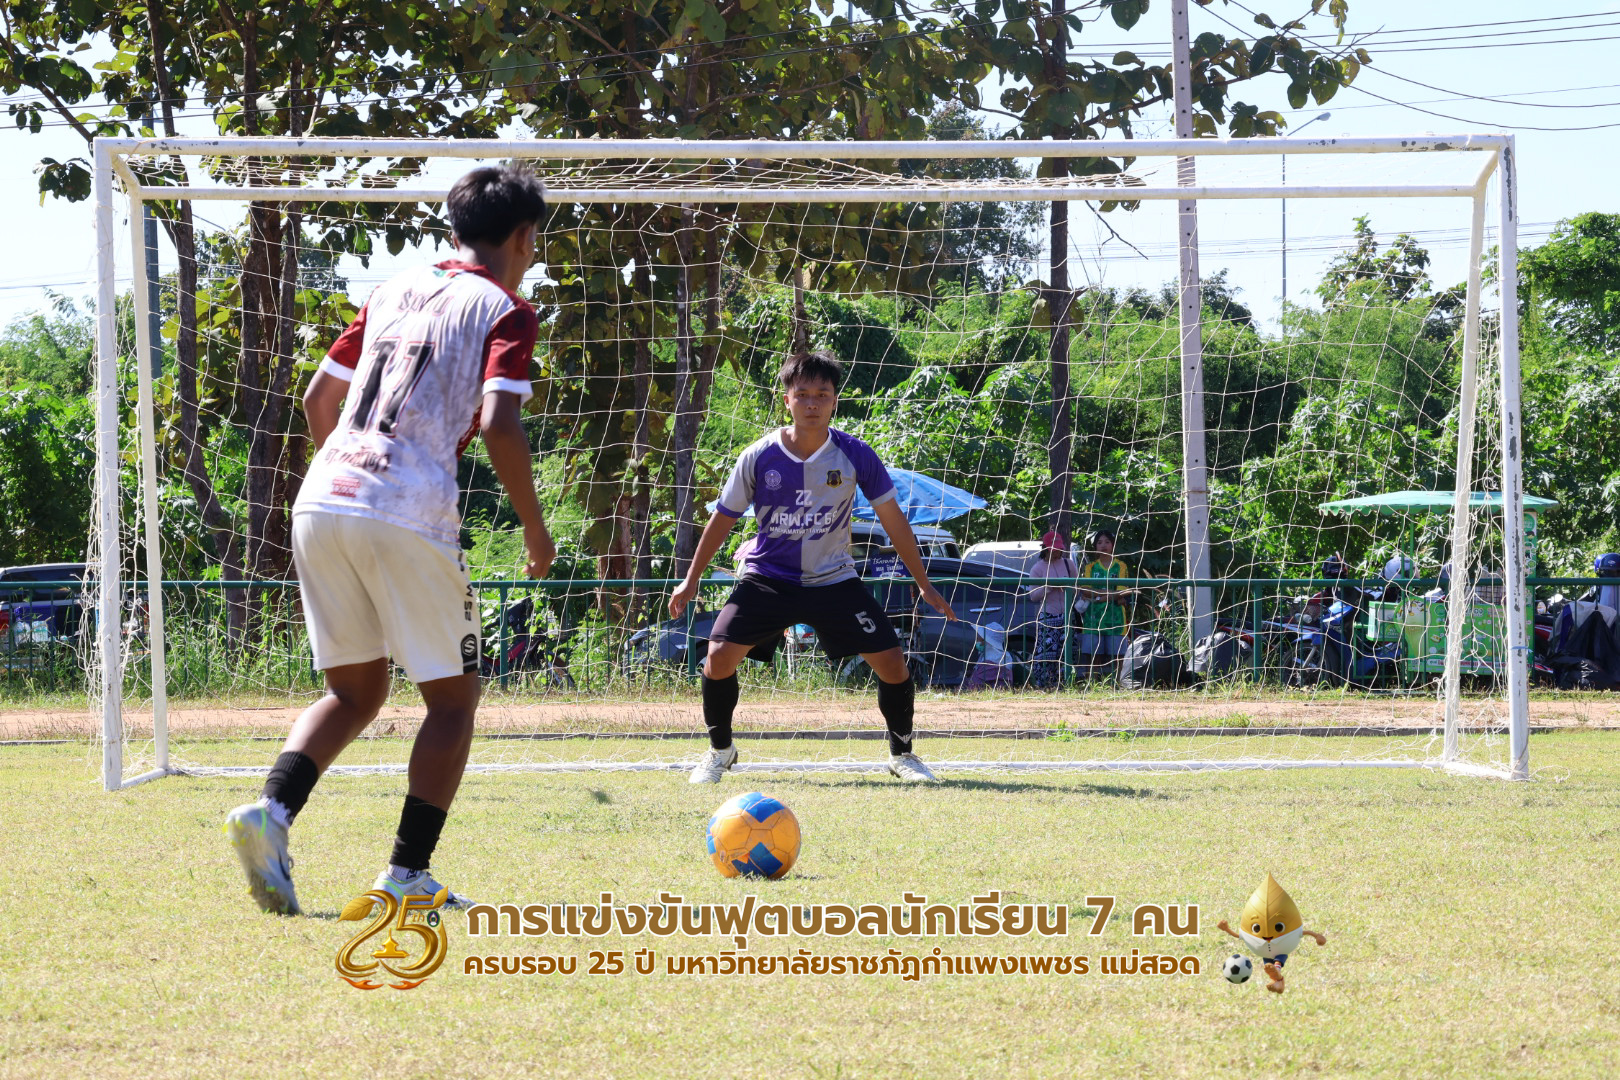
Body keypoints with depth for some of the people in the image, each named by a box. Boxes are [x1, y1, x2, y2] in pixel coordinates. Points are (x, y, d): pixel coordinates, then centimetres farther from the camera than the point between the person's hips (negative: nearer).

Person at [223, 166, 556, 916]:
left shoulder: (394, 291, 21)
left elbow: (317, 399, 24)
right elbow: (498, 427, -11)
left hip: (321, 506, 6)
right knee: (452, 696, 10)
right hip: (408, 517, -6)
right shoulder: (504, 311, 3)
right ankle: (408, 873, 2)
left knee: (356, 689, 18)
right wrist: (535, 529, 1)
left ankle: (272, 811, -7)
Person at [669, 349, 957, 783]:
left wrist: (924, 585, 1)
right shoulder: (759, 457, -12)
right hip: (766, 577, 0)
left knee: (892, 661, -10)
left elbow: (893, 520, -1)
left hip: (834, 579, 1)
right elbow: (723, 518, 1)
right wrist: (690, 580, 5)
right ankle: (719, 750, 8)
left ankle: (902, 753, 15)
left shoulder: (855, 455, -11)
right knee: (720, 655, -17)